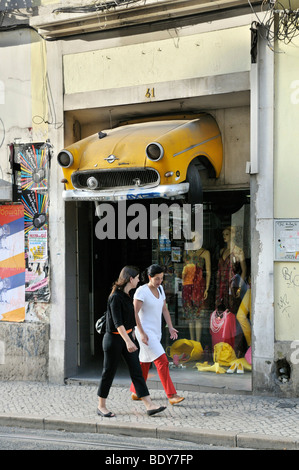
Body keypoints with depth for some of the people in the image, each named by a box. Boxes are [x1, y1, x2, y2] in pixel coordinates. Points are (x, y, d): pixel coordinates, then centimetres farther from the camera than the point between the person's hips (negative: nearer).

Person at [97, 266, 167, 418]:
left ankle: (149, 406, 1)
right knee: (109, 372, 4)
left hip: (127, 336, 9)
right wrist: (128, 341, -33)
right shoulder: (115, 297, -19)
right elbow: (117, 322, -26)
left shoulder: (126, 295, 9)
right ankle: (101, 406, 18)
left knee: (136, 371, 3)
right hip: (114, 338, -9)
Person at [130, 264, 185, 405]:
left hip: (156, 332, 8)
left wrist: (170, 327, 4)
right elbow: (134, 313, -17)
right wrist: (142, 333, -21)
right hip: (145, 332, -8)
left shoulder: (160, 289, 9)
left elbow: (164, 309, 15)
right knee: (162, 361, -15)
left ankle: (135, 392, 27)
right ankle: (171, 395, -15)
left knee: (145, 363, 15)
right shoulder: (141, 291, -15)